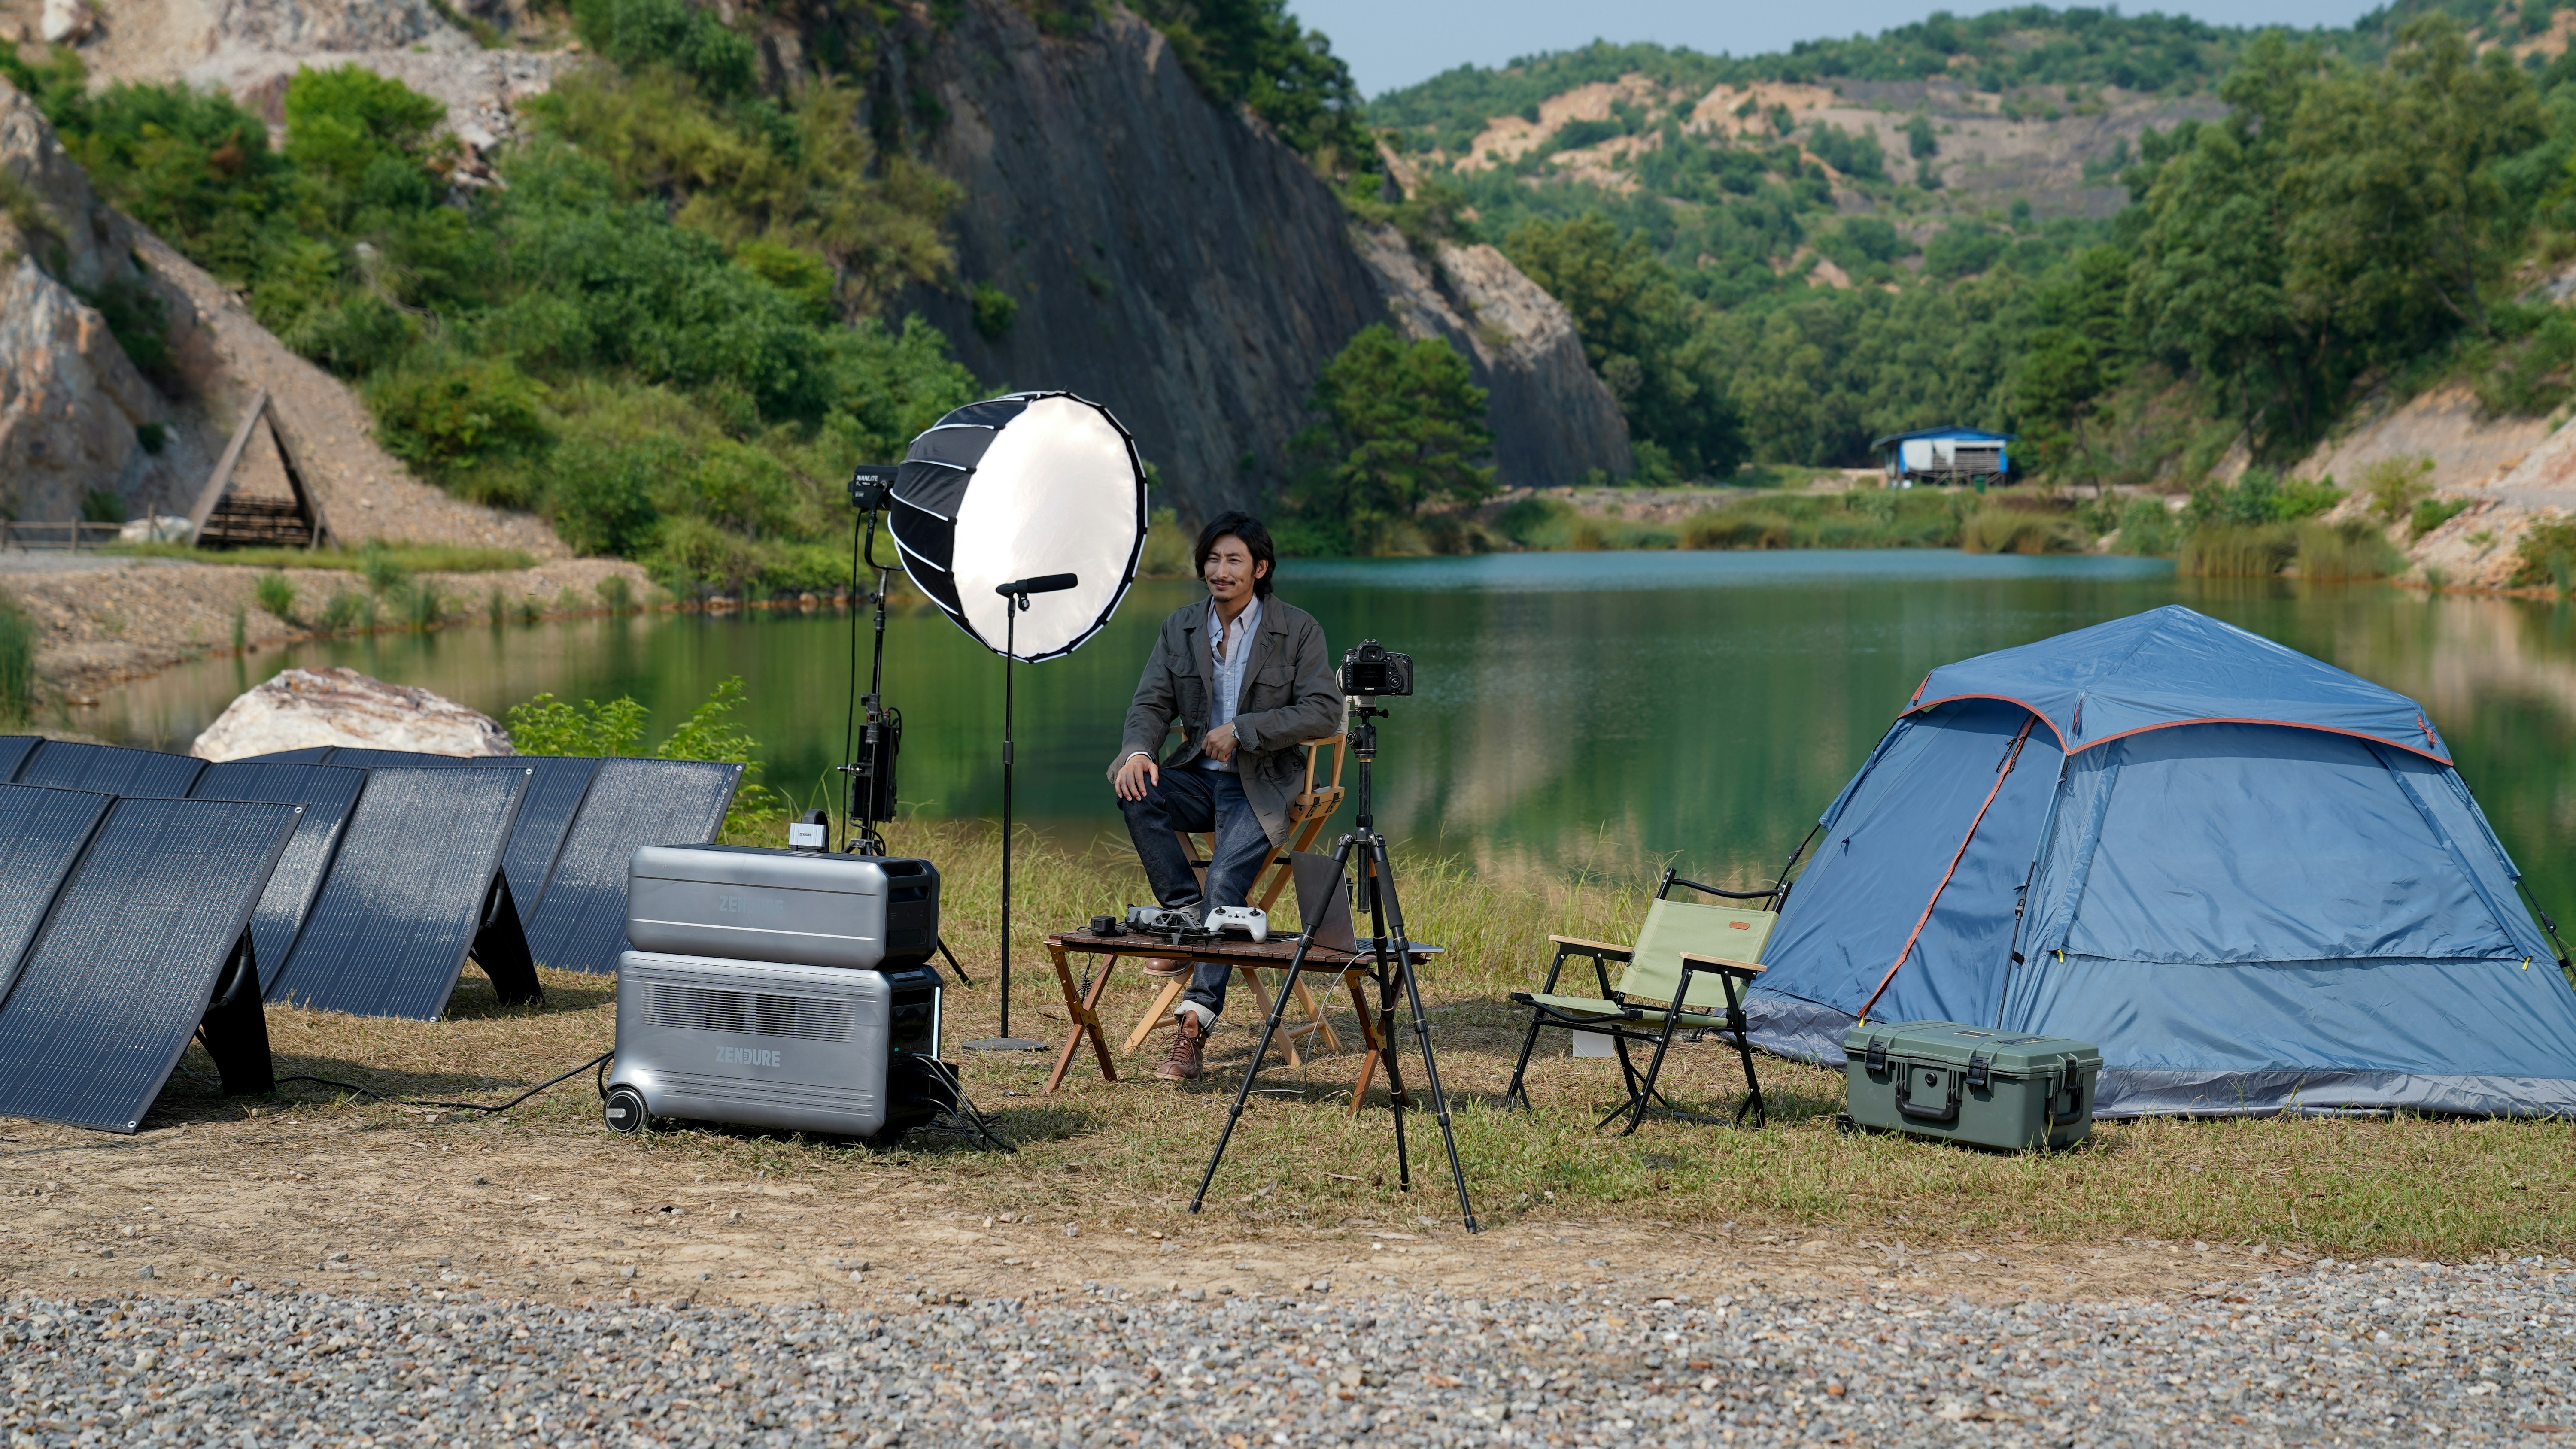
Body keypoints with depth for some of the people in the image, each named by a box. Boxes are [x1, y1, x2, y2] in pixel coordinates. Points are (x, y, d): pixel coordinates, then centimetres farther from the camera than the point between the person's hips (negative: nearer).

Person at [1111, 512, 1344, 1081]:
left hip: (1261, 787, -4)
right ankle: (1186, 915, -17)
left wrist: (1242, 730, -17)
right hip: (1199, 777, 4)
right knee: (1134, 790, -28)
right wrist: (1138, 751, -19)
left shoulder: (1299, 630, -3)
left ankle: (1194, 1024, -28)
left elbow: (1323, 712, -10)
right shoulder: (1181, 627, 9)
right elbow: (1151, 703, 4)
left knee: (1225, 880, -27)